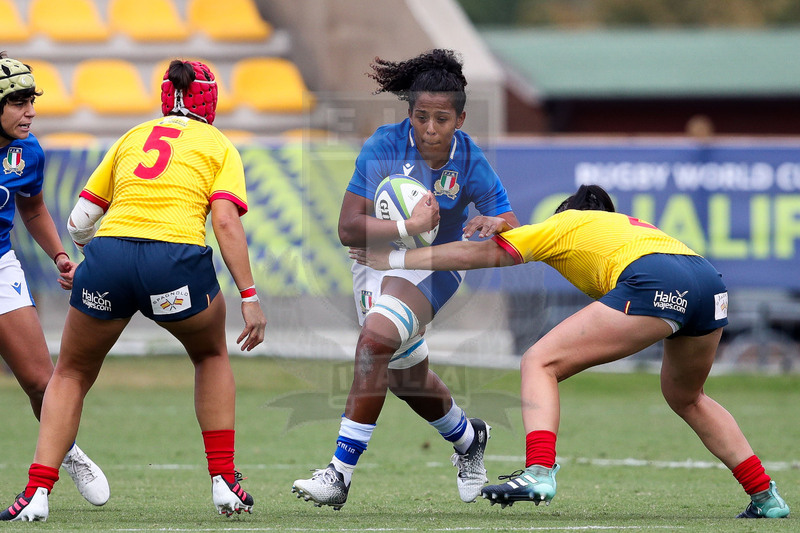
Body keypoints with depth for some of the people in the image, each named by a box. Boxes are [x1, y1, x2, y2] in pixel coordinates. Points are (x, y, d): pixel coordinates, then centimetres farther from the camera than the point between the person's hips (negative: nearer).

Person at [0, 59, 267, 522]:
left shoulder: (131, 138, 24)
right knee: (212, 355, 29)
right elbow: (226, 222, -1)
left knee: (71, 375, 22)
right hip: (176, 257, -2)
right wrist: (250, 298, -3)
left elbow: (79, 221, 23)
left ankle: (37, 492, 7)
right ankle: (224, 481, 22)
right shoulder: (218, 146, 16)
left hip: (107, 258, 2)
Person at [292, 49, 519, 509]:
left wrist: (496, 225, -40)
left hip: (433, 266, -3)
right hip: (376, 260, 4)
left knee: (376, 340, -29)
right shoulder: (385, 147, -22)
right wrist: (409, 226, -39)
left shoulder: (471, 164, -20)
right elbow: (348, 228, -26)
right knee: (405, 374, 19)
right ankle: (469, 439, 50)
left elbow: (514, 233, -16)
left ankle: (341, 474, -29)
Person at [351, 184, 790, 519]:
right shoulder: (628, 223, 40)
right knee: (687, 398, 31)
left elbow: (473, 254, 23)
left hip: (654, 285, -7)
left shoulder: (564, 223, 24)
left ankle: (539, 471, -21)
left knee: (539, 364, 0)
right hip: (711, 285, 7)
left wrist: (392, 260, 30)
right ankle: (765, 497, 25)